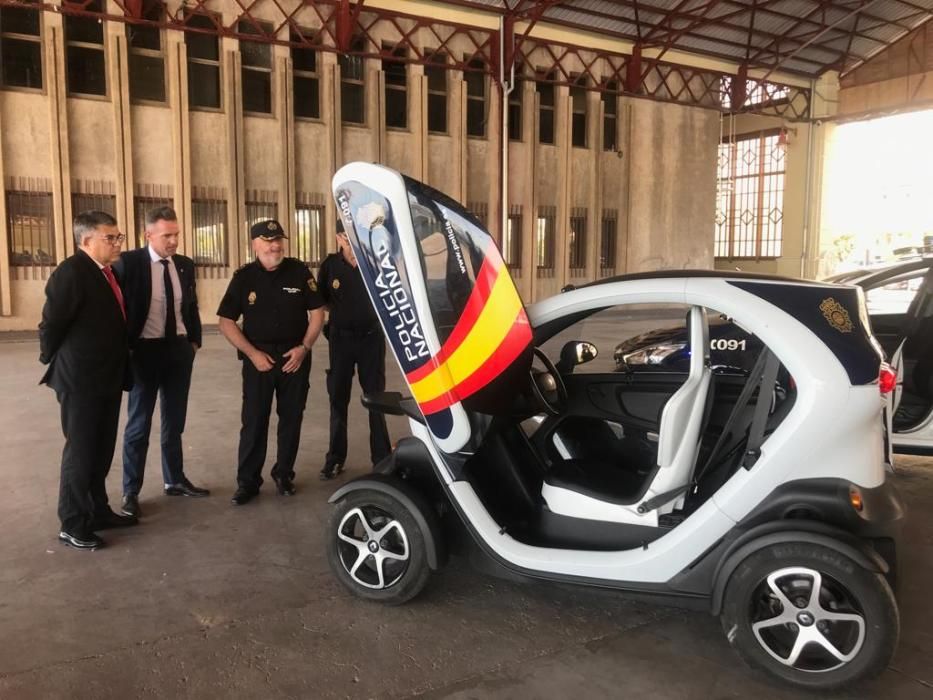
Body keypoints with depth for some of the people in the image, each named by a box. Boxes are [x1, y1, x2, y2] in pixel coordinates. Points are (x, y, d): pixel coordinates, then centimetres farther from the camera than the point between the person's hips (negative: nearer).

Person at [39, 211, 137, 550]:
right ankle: (72, 525, 16)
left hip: (107, 377, 8)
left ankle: (98, 511, 31)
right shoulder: (71, 272, -17)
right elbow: (51, 325, -16)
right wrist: (55, 363, -3)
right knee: (80, 451, 3)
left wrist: (120, 366, 15)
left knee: (102, 449, 17)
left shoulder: (108, 272, 9)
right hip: (81, 380, -8)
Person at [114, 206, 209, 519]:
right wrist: (125, 349, -9)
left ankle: (175, 480, 29)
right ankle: (130, 492, 16)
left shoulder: (185, 265, 5)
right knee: (138, 424, 4)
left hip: (179, 350, 5)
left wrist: (194, 340, 7)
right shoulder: (129, 263, -10)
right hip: (145, 351, -5)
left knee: (175, 421, 15)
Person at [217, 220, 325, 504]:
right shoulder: (244, 277, -3)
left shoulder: (299, 271, -2)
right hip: (259, 357, -1)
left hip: (295, 355, 1)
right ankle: (248, 481, 9)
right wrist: (252, 353, -10)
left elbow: (317, 312, 2)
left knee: (291, 418, 8)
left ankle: (284, 475, 22)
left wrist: (304, 347, -9)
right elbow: (226, 322, -2)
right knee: (253, 421, 1)